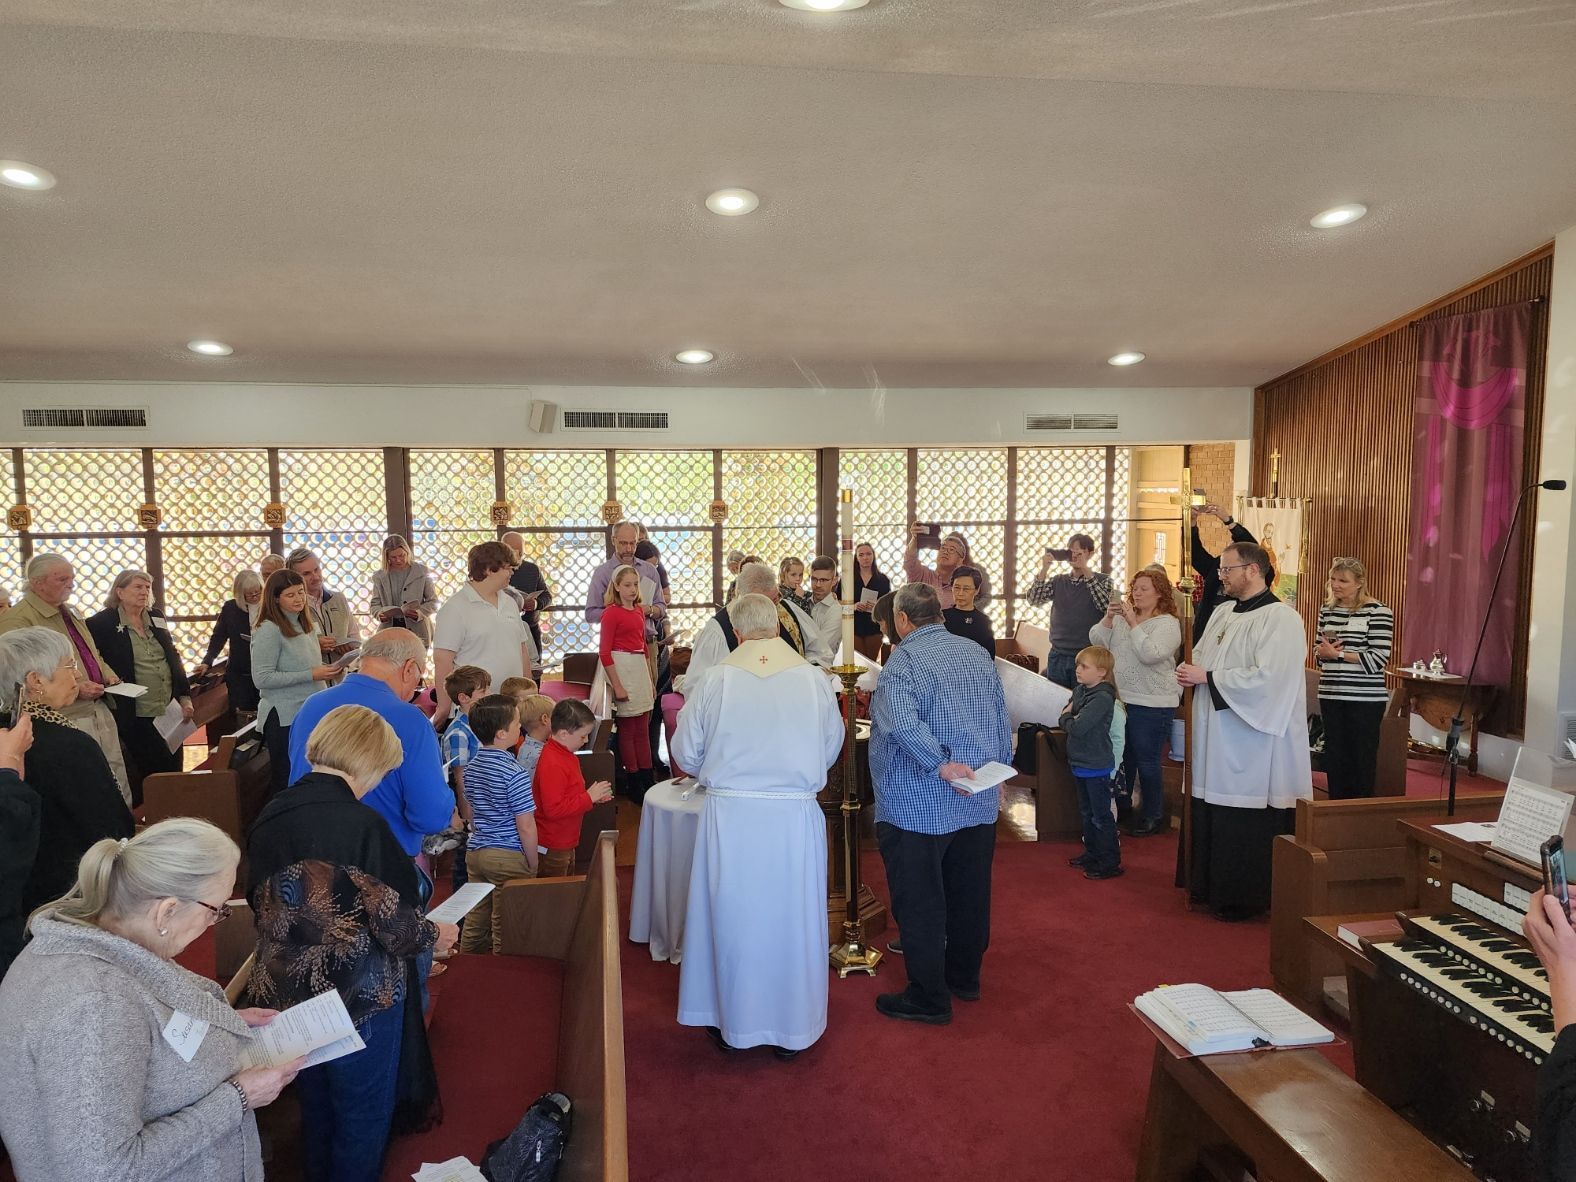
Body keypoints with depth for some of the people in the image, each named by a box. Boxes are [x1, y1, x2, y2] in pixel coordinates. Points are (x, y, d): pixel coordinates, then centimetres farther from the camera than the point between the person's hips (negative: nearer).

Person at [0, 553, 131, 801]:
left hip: (100, 710, 8)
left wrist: (109, 676, 10)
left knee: (118, 780, 12)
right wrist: (74, 688, -24)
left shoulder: (71, 613, 15)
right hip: (67, 719, -8)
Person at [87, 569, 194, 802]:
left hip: (169, 712, 6)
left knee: (173, 773, 11)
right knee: (144, 780, 2)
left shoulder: (156, 617, 11)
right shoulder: (102, 623, -6)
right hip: (135, 718, -6)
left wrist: (185, 698, 9)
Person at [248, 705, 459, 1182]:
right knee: (363, 1115, 14)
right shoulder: (362, 825, -25)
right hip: (362, 999, -6)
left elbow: (262, 903, 8)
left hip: (289, 994, 7)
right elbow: (394, 924, -20)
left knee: (316, 1104, 27)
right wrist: (435, 936, 0)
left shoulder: (268, 817, -4)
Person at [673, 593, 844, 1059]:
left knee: (731, 916, 15)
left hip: (729, 813, 0)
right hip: (795, 815, 0)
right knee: (790, 919, 14)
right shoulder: (813, 678, -3)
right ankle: (790, 1028, 27)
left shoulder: (719, 679, -6)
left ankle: (731, 1021, 31)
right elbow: (832, 745, 10)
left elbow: (685, 750, 3)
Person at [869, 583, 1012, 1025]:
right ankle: (964, 978, 34)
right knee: (969, 895, 19)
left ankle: (928, 999, 14)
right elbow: (1002, 721, 13)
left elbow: (901, 721, -32)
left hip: (919, 807, -7)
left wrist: (941, 765, -29)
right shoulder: (977, 653, 7)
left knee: (919, 903, 5)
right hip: (980, 802, 8)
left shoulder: (904, 660, -14)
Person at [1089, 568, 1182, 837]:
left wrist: (1133, 622, -23)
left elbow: (1150, 654, -24)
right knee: (1122, 756, 18)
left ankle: (1153, 817, 15)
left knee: (1147, 761, 1)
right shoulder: (1122, 617, 9)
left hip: (1152, 705, -6)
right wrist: (1108, 617, -13)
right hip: (1120, 699, 6)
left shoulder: (1168, 623, -9)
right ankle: (1121, 804, 35)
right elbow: (1096, 640, 1)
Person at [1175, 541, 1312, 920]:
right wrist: (1190, 671, -3)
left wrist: (1206, 677, -18)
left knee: (1245, 827, 2)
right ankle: (1213, 887, 28)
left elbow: (1266, 678, -23)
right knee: (1211, 817, 14)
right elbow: (1200, 657, 20)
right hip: (1216, 739, 8)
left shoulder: (1281, 618, -13)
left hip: (1251, 748, -8)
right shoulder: (1222, 615, 13)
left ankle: (1243, 899, 16)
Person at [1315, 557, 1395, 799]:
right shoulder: (1327, 610, 10)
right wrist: (1322, 652, -5)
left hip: (1365, 699, -5)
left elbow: (1379, 658, -14)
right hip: (1331, 696, 6)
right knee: (1334, 758, 11)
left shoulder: (1378, 611, -8)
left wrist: (1338, 654, -16)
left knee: (1361, 760, 2)